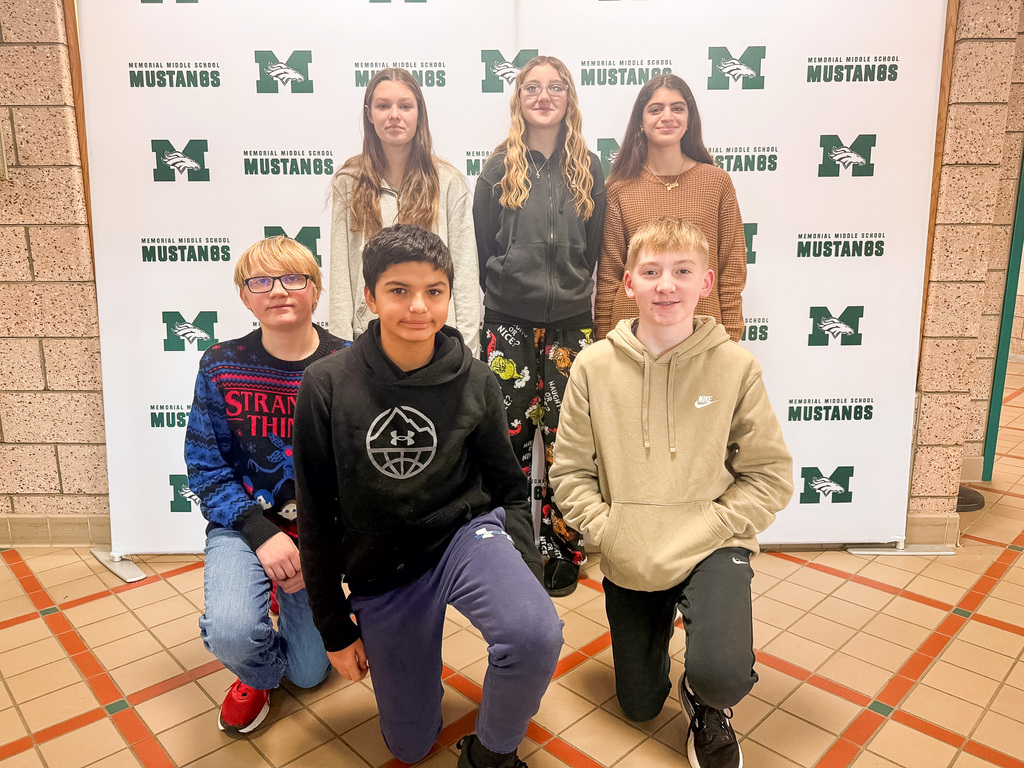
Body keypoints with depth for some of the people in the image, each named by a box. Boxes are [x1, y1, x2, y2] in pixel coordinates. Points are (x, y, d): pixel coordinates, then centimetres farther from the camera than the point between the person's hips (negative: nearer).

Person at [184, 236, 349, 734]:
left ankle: (288, 599, 44)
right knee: (231, 633, -28)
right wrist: (262, 534, -19)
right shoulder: (222, 366, -8)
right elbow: (205, 467, -6)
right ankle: (259, 674, 12)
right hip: (245, 521, 0)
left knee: (308, 674, 9)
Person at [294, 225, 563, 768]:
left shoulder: (475, 382, -8)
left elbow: (508, 488, 3)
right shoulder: (327, 387, -11)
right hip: (380, 571, 1)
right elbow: (316, 517, -3)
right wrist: (335, 628, 1)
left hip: (467, 533, 0)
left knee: (537, 636, -33)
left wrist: (527, 579, -8)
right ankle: (415, 660, 42)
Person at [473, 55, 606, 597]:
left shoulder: (588, 168, 10)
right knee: (509, 436, 1)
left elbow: (596, 249, 12)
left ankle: (562, 553, 18)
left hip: (571, 323, 1)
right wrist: (501, 294, 6)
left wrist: (576, 294, 8)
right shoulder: (499, 167, 5)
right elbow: (480, 250, 6)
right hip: (509, 323, -1)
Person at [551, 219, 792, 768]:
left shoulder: (735, 366, -9)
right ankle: (665, 622, 49)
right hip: (628, 563, 2)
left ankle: (707, 705, 12)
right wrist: (606, 529, -13)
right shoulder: (594, 367, -6)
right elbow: (570, 472, -1)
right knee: (639, 706, 17)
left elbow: (771, 474, -5)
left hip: (712, 550, -2)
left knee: (720, 675, -28)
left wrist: (711, 529, -16)